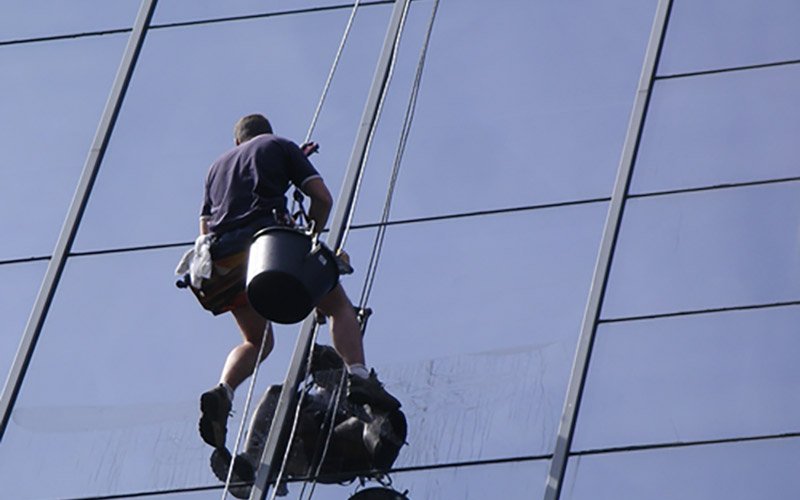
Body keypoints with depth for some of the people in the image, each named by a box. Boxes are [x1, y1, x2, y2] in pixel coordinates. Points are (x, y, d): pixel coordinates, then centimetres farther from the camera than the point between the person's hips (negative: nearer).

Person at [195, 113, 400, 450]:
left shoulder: (217, 166, 32)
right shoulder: (280, 146, 21)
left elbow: (205, 232, 26)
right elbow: (322, 198, 9)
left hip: (224, 258, 4)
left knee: (257, 341, 20)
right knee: (338, 306, 9)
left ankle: (222, 392, -8)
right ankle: (358, 376, -16)